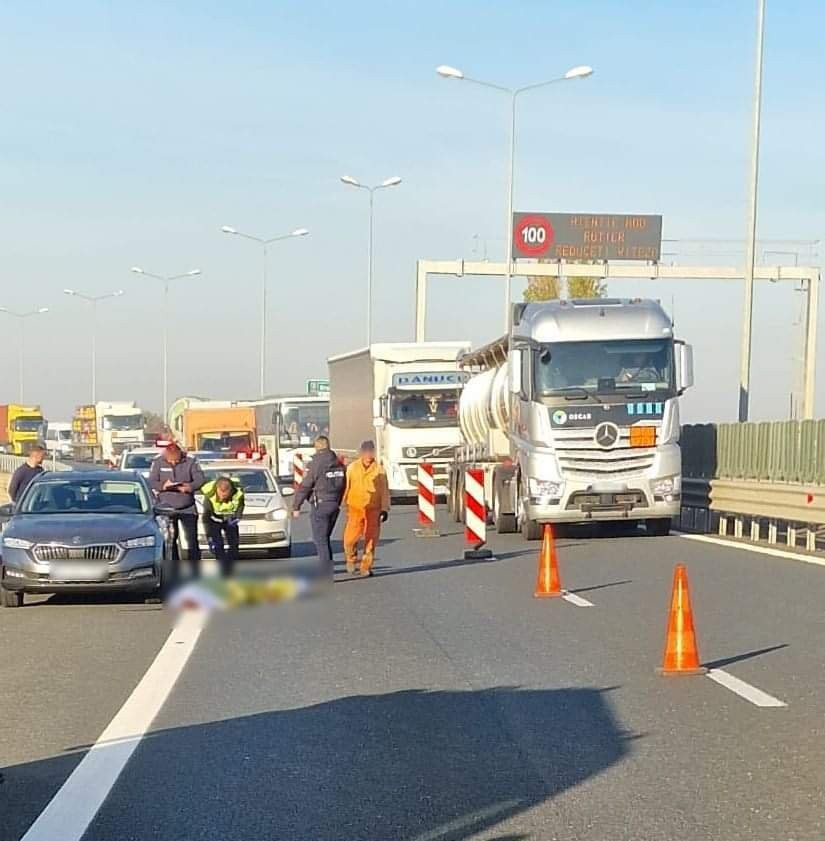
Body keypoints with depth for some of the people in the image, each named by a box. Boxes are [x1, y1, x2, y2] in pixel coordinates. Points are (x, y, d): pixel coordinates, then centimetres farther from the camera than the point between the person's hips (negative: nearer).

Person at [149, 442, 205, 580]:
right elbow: (151, 482, -6)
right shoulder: (158, 463, -3)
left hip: (188, 508, -1)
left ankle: (196, 571, 4)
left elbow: (201, 479, -8)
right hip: (167, 508, 1)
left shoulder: (190, 462, -5)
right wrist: (163, 486, -27)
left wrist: (189, 487, -27)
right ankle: (174, 571, 13)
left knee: (192, 540, -1)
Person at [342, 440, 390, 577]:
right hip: (355, 508, 0)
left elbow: (384, 490, 4)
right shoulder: (352, 468, 4)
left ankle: (366, 567, 14)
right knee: (350, 539, -7)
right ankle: (351, 559, 21)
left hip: (373, 509, 0)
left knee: (371, 540, 2)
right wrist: (344, 505, 13)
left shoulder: (379, 469, 1)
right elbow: (346, 487, 12)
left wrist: (385, 508, -2)